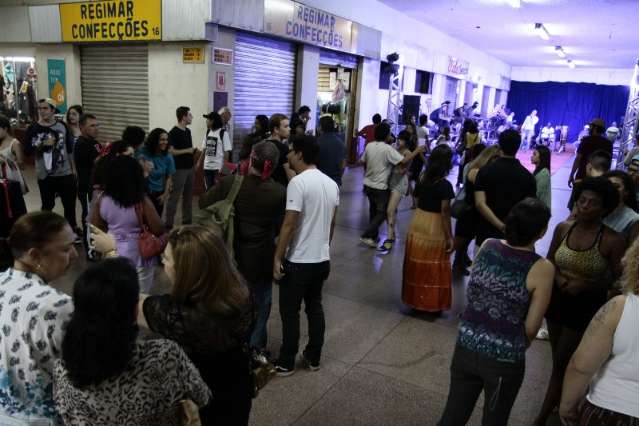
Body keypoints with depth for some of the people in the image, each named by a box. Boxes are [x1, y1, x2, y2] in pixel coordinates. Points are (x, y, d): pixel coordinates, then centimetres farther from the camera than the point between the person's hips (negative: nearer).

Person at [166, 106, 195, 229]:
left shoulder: (188, 131, 13)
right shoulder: (173, 132, -12)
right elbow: (170, 151, -18)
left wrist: (194, 150, 8)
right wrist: (187, 151, -16)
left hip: (189, 168, 8)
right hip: (179, 169, -8)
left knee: (188, 196, 13)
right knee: (174, 197, -4)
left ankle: (187, 222, 23)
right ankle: (169, 224, 1)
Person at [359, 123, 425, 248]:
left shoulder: (369, 146, 0)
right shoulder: (388, 149, -19)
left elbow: (363, 161, 11)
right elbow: (404, 161, -23)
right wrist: (417, 151, -12)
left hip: (368, 184, 7)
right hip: (380, 187, -7)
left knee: (373, 210, 20)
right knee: (382, 212, 4)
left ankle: (373, 236, 28)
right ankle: (367, 236, -4)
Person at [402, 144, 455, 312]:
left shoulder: (422, 180, 2)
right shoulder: (445, 185, -17)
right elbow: (445, 213, -17)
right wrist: (449, 237, -12)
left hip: (417, 225, 6)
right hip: (435, 230, -6)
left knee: (417, 265, 16)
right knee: (434, 268, 8)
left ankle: (414, 299, 29)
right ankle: (432, 304, 20)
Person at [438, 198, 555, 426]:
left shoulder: (487, 246, -6)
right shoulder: (542, 269, -17)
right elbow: (531, 327, -9)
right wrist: (518, 349, 10)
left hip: (466, 347, 3)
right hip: (504, 360, -3)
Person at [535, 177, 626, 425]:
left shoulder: (613, 241, -17)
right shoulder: (562, 229, -5)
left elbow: (619, 280, -9)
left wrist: (586, 286, -22)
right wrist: (559, 279, -13)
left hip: (586, 307, -4)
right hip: (557, 300, 5)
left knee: (561, 363, 4)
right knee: (559, 358, 21)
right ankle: (563, 404, 45)